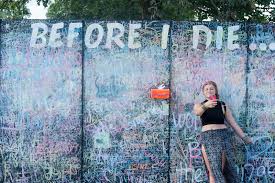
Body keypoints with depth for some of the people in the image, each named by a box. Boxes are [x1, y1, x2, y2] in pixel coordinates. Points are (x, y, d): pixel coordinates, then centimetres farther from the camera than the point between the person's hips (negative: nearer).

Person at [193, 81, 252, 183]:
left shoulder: (223, 106, 12)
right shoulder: (199, 105, 10)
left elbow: (233, 124, 13)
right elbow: (197, 112, -16)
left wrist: (244, 137, 8)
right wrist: (205, 106, -38)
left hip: (223, 136, 0)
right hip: (208, 138, 0)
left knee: (219, 171, -8)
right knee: (213, 171, -11)